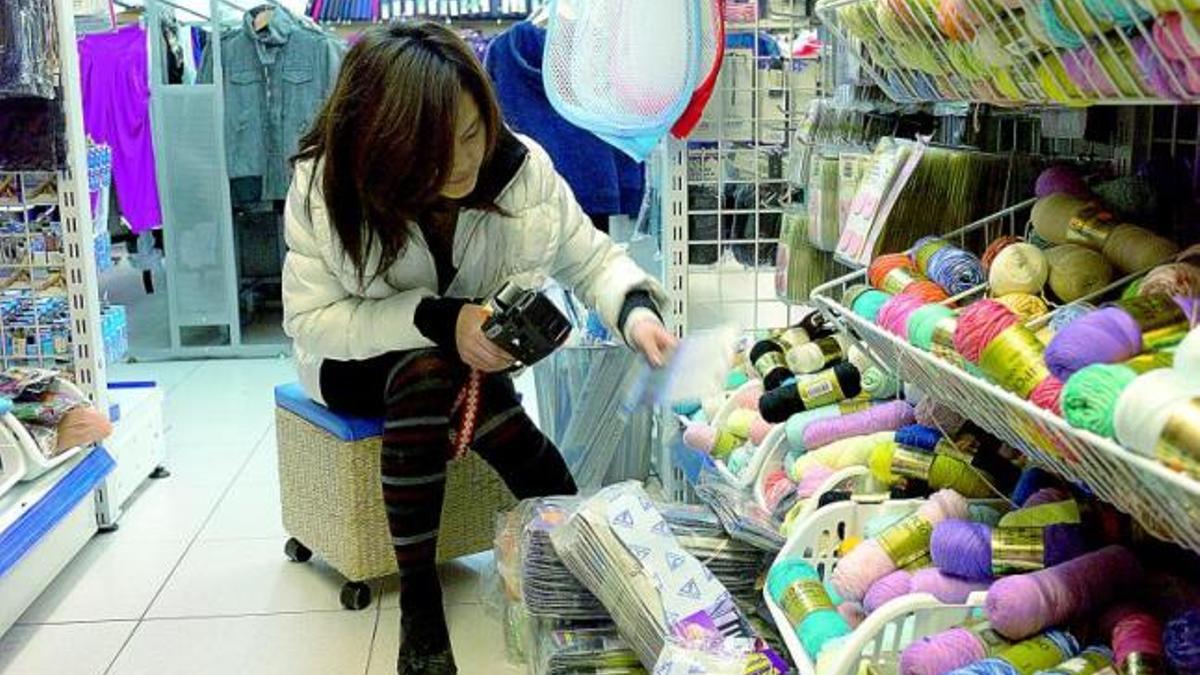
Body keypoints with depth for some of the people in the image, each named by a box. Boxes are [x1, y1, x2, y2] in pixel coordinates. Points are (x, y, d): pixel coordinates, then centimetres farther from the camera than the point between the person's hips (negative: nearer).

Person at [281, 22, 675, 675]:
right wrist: (439, 321, -34)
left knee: (430, 379, -35)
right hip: (358, 359, -1)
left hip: (470, 357, 1)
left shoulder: (521, 166, -20)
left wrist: (633, 308, -33)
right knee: (427, 372, -35)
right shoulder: (325, 185, -24)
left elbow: (593, 257, -10)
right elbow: (310, 320, -22)